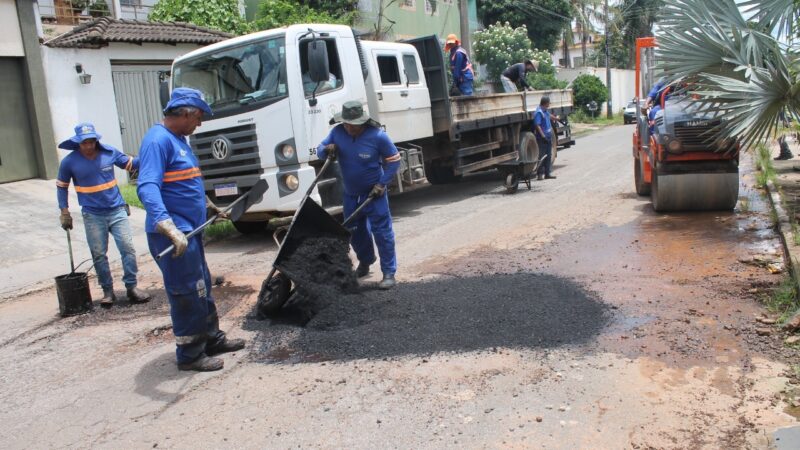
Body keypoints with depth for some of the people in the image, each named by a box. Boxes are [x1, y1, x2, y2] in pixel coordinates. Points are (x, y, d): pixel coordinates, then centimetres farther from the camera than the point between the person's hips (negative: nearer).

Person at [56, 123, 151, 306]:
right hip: (93, 216, 0)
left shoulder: (109, 152, -5)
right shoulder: (69, 162, -6)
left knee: (128, 248, -3)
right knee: (99, 254, 6)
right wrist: (65, 212, 2)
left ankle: (131, 287, 6)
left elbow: (130, 163, 8)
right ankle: (108, 291, 18)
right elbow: (61, 187, 6)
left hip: (117, 210, 0)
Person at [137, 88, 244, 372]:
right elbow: (147, 188, -30)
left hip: (190, 231, 10)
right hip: (174, 236, -10)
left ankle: (212, 339, 33)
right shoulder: (158, 140, -18)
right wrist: (169, 228, -42)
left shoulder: (178, 139, 14)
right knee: (187, 295, -1)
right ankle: (190, 355, 13)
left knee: (202, 288, 19)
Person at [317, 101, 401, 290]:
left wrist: (382, 184, -17)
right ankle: (365, 263, 40)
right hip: (351, 193, 5)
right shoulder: (337, 132, -7)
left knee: (382, 231, -8)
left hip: (373, 192, -5)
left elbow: (393, 161, -9)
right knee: (355, 232, 17)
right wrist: (326, 150, -22)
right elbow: (320, 150, 2)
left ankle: (389, 272, 0)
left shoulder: (377, 136, -18)